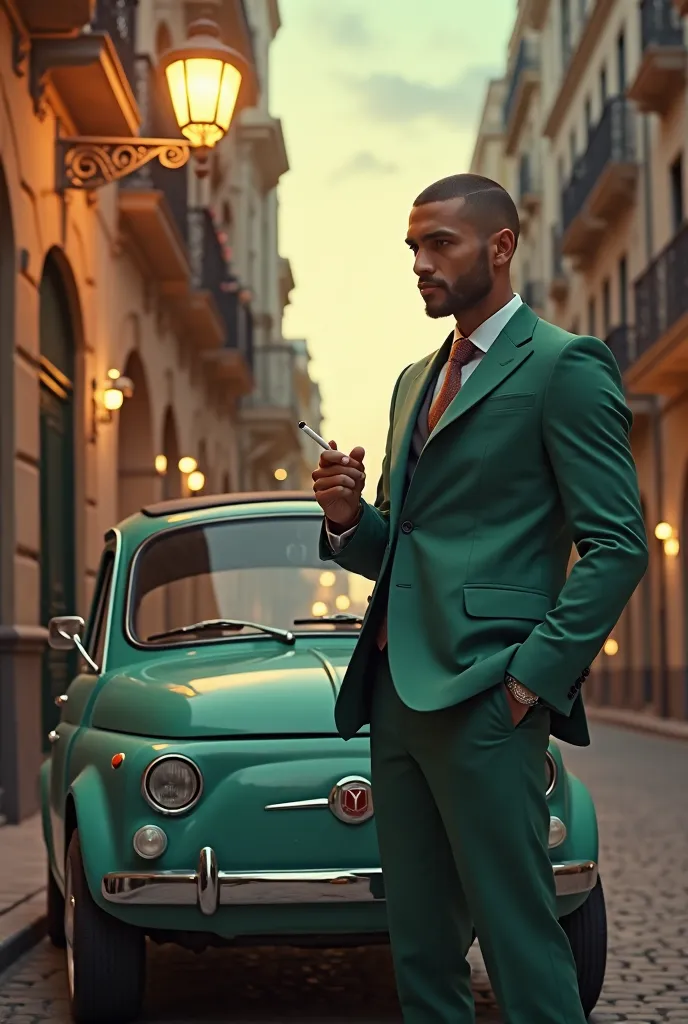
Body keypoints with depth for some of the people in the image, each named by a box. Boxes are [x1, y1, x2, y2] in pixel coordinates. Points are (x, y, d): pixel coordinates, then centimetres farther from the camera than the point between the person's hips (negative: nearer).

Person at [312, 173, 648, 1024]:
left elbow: (618, 546, -9)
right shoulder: (415, 381, 21)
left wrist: (536, 673, -16)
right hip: (398, 693, 8)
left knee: (520, 943, -7)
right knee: (420, 948, 10)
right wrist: (349, 519, 4)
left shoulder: (563, 366, -3)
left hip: (481, 698, -8)